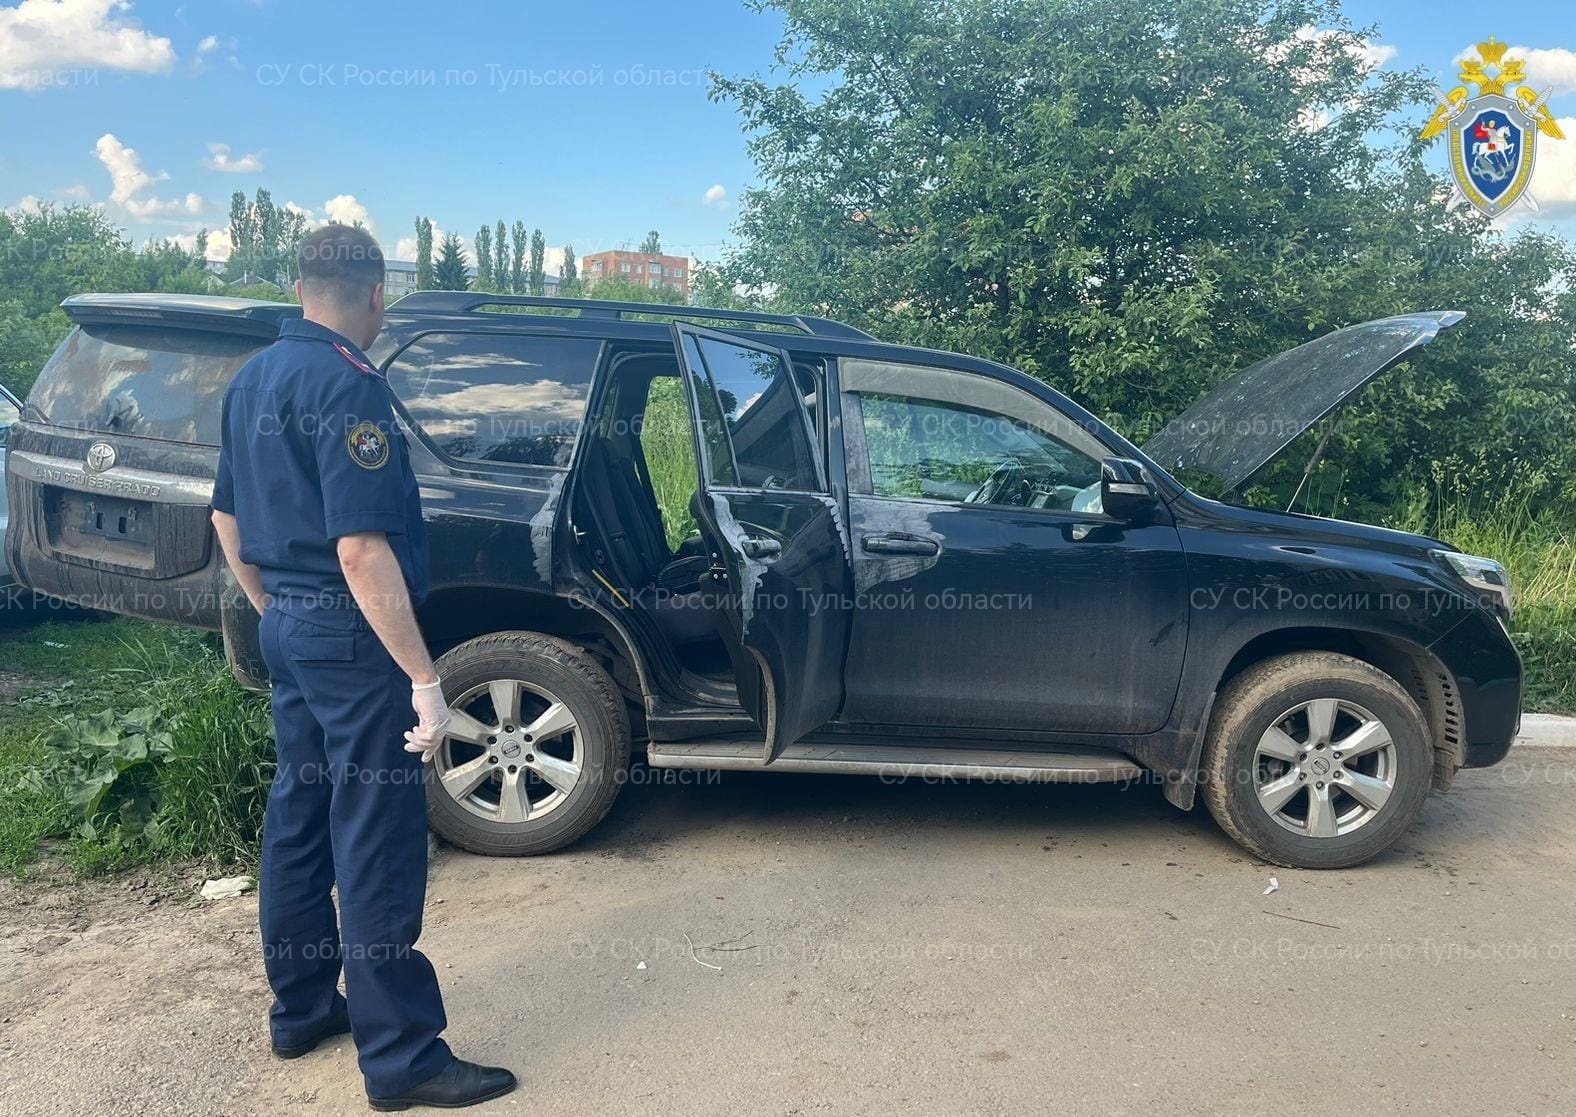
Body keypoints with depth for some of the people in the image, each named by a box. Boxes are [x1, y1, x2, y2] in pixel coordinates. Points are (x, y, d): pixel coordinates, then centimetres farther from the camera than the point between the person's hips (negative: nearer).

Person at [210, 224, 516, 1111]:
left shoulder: (253, 379, 11)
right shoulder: (348, 386, -18)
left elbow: (228, 521, 18)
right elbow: (361, 550, -25)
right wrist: (425, 680, -22)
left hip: (286, 629, 10)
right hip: (351, 639, -10)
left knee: (299, 817, 18)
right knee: (379, 843, -3)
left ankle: (301, 1008, 32)